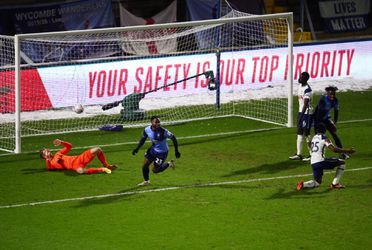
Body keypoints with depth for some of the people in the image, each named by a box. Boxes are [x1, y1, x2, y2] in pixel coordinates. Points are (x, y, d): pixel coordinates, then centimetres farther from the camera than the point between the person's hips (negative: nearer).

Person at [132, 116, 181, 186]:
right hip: (153, 150, 5)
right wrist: (137, 148, -5)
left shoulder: (163, 131, -31)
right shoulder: (147, 130, -15)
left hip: (162, 152, -5)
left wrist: (176, 151, -14)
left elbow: (173, 138, -18)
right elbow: (143, 139, 5)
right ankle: (146, 181, 31)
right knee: (145, 165, 6)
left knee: (155, 170, -1)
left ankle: (169, 164, 23)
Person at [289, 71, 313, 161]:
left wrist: (301, 116, -25)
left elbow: (305, 104, -23)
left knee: (306, 134, -4)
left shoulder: (307, 89, -20)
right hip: (301, 112, 10)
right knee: (299, 133, 10)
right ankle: (299, 154, 15)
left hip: (307, 113, -10)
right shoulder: (300, 87, 10)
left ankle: (312, 154, 5)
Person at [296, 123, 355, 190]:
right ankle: (335, 183, 4)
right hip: (320, 161, -7)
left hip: (313, 163, 7)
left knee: (317, 182, 22)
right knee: (342, 162, 7)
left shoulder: (313, 138, 18)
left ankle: (303, 184, -5)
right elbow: (333, 149, -15)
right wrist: (347, 151, -8)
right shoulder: (324, 138, -4)